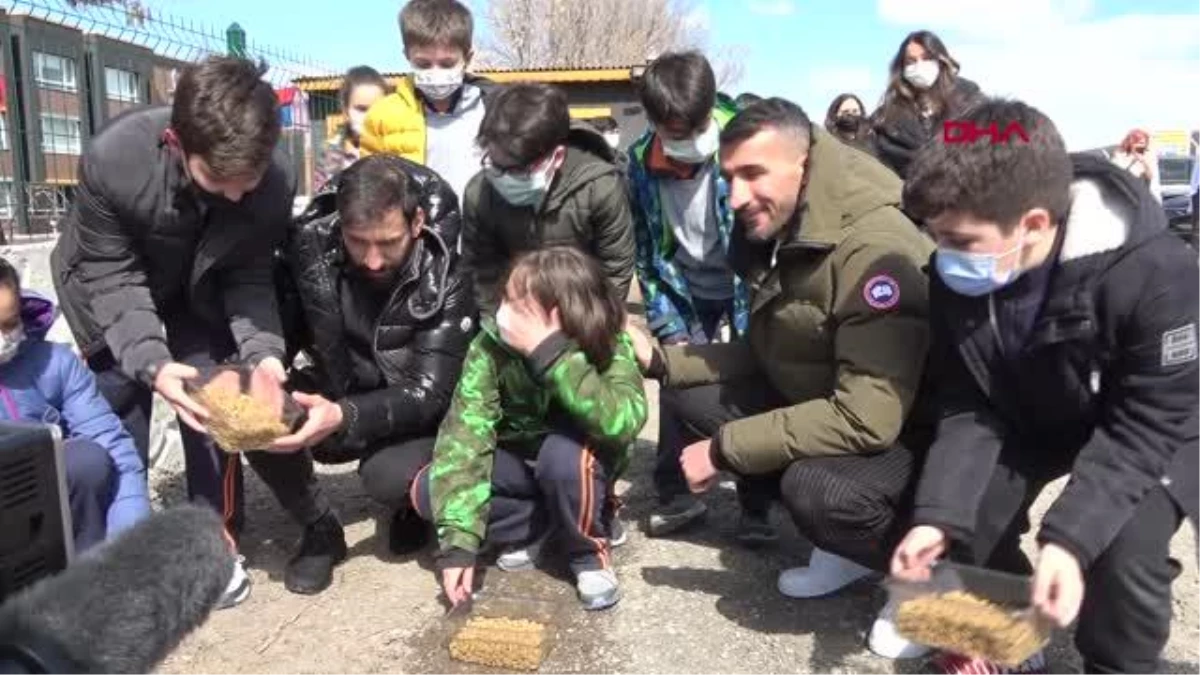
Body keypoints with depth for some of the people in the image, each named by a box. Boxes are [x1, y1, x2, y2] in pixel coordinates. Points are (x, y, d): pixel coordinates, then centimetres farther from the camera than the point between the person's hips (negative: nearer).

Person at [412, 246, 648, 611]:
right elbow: (464, 433, -29)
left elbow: (623, 423, -46)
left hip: (576, 460, -2)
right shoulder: (490, 346, -24)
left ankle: (590, 552, -9)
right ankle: (536, 526, -1)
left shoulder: (609, 347, -28)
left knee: (563, 452, -37)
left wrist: (550, 351, -50)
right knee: (429, 491, -21)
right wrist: (458, 542, -36)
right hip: (517, 459, 3)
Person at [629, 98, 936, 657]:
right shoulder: (772, 233, -1)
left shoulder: (875, 249, -29)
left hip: (912, 435, -9)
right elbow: (763, 356, 7)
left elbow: (868, 419, -34)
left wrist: (724, 447, -27)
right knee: (687, 394, 0)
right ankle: (845, 547, 8)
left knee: (814, 485, -37)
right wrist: (660, 359, -5)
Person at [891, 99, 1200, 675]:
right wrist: (938, 515, -29)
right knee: (966, 522, -13)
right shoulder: (957, 280, -21)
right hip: (1032, 419, 4)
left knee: (1126, 548, -27)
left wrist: (1069, 539, -41)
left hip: (1153, 432, -4)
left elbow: (1142, 430, -29)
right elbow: (968, 408, -14)